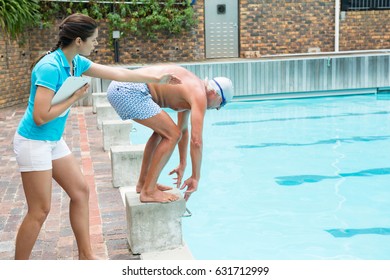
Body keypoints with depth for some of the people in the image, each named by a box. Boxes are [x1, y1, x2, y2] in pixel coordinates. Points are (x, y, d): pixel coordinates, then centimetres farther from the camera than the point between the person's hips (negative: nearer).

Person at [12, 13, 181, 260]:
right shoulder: (50, 67, -24)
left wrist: (157, 78, 16)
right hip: (34, 142, -9)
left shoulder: (76, 62, 2)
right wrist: (74, 98, -15)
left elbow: (118, 73, 11)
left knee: (80, 191, 10)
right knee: (40, 211, -2)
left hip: (55, 141, 9)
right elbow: (41, 117, -27)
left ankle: (86, 255, 23)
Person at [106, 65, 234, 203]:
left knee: (163, 130, 22)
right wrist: (196, 177, -2)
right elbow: (196, 140, -12)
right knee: (172, 135, -8)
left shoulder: (190, 88, 23)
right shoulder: (199, 94, -6)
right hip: (130, 91, -11)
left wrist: (182, 164, 38)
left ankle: (143, 183, 26)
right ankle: (148, 191, -3)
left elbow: (184, 130, 33)